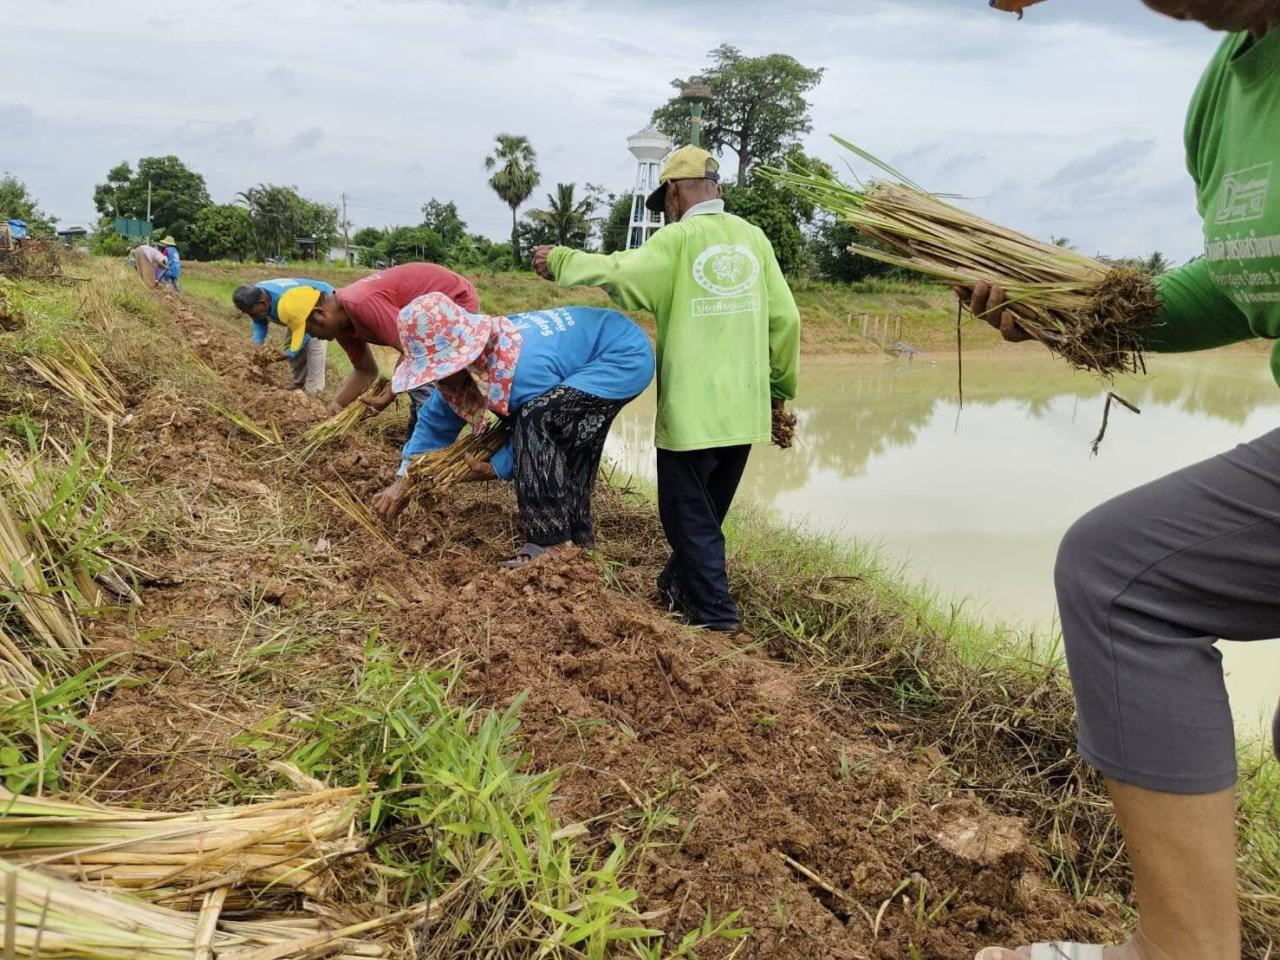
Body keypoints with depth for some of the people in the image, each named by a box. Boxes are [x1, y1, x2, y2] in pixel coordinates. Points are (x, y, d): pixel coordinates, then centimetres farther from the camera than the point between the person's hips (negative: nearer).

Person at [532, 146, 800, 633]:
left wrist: (561, 260, -4)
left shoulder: (677, 239, -9)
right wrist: (781, 387, 16)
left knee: (689, 513, 6)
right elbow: (785, 319, 5)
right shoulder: (753, 238, 6)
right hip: (744, 407, 6)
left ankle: (715, 612, 6)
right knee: (706, 509, 20)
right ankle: (678, 584, 34)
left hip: (692, 408, -6)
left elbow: (619, 273, -21)